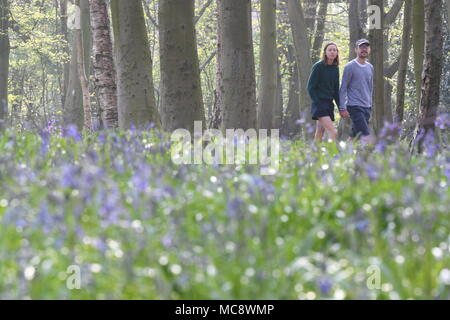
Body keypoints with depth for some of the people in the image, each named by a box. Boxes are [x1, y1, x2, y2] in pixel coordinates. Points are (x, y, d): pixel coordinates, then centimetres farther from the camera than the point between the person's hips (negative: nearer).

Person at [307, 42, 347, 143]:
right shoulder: (318, 66, -7)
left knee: (319, 135, 8)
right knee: (333, 132, -19)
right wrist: (318, 104, -15)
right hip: (320, 103, -7)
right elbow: (310, 87, -8)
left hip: (329, 104, 7)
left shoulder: (335, 68, 12)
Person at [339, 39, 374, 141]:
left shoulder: (370, 67, 16)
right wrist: (342, 108, -10)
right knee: (366, 136, -17)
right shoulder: (350, 67, -4)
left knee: (355, 137, 7)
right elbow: (343, 88, -5)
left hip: (367, 107, 7)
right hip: (355, 107, -7)